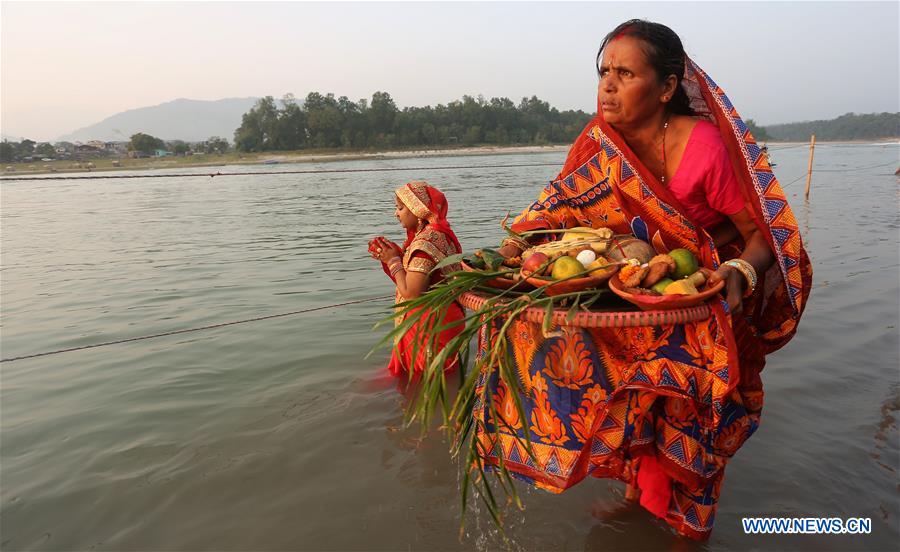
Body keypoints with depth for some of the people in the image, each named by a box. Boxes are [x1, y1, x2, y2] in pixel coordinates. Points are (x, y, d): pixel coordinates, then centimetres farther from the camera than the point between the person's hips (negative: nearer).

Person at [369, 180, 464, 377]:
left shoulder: (425, 243, -23)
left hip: (429, 327, -10)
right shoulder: (437, 234, 8)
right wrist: (394, 255, 2)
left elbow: (410, 293, -24)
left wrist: (393, 260, -11)